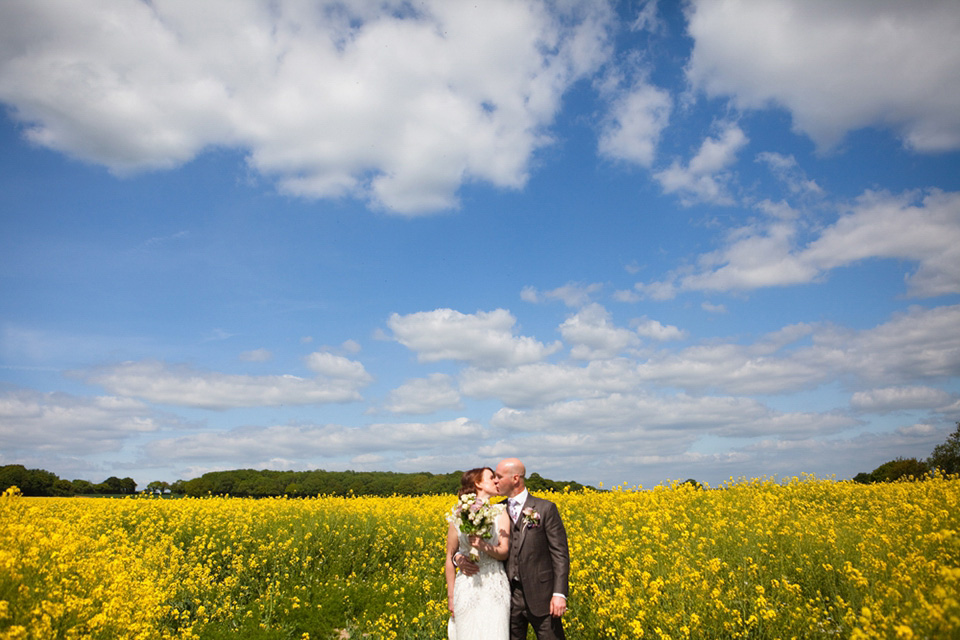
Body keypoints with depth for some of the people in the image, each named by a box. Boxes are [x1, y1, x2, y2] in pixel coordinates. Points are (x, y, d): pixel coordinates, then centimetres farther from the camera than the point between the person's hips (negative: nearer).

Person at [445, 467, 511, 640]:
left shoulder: (500, 512, 2)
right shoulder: (458, 515, 2)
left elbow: (504, 552, -4)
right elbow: (450, 557, 7)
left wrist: (484, 546, -23)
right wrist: (450, 596, 7)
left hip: (495, 586, 0)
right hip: (467, 586, 0)